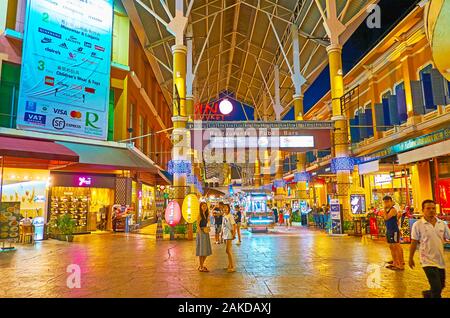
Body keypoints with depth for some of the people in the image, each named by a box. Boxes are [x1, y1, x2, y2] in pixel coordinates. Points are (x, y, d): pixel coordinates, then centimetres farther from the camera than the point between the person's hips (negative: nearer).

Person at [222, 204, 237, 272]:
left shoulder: (230, 216, -13)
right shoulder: (224, 216, 10)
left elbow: (234, 225, -16)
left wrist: (234, 234, -18)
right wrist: (222, 233, 15)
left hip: (229, 235, -8)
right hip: (225, 235, 8)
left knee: (228, 250, -9)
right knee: (229, 250, 14)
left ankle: (232, 267, -4)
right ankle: (230, 265, 23)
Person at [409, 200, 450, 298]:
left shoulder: (442, 224, 2)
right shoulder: (417, 225, -11)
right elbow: (414, 243, -4)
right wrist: (411, 258, 2)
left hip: (441, 260, 5)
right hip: (428, 261, -5)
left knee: (441, 286, 20)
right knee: (437, 289, -9)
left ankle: (427, 294, 45)